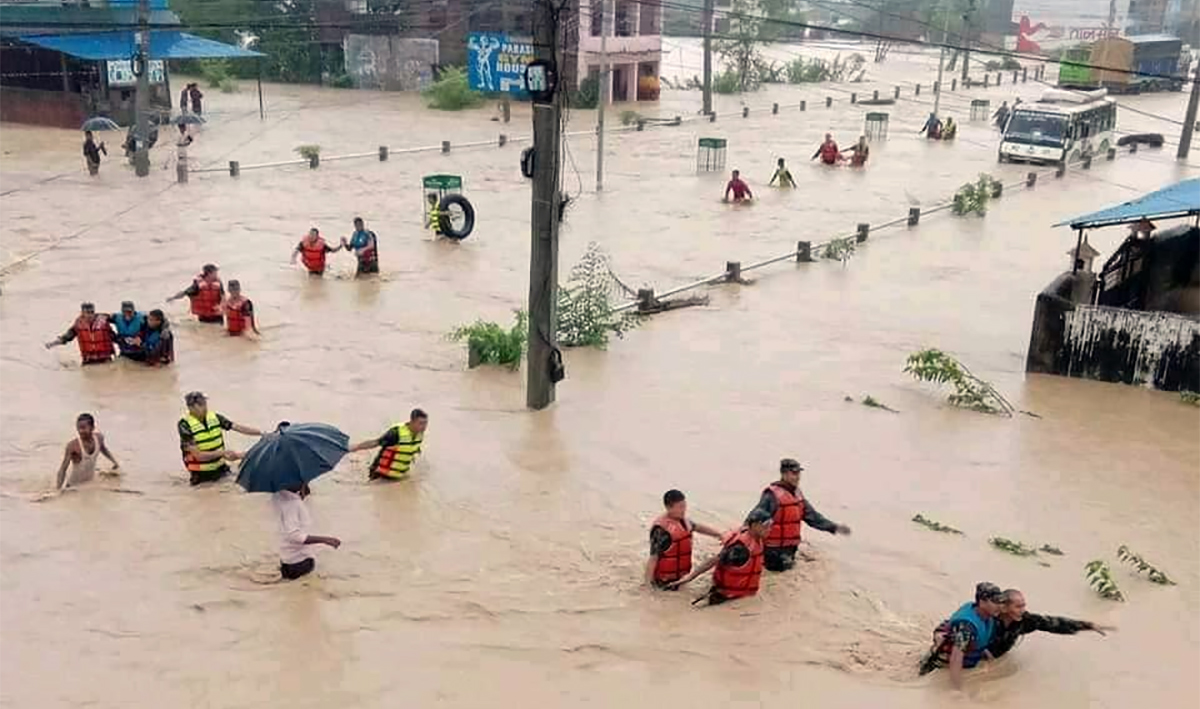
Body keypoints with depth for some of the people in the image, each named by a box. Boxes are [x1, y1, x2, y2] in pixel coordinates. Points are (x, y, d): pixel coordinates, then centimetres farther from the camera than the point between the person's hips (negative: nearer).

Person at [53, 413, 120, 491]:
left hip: (91, 482, 5)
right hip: (74, 485, -5)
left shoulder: (99, 437, -11)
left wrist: (114, 462, 14)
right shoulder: (73, 445, -27)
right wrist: (58, 488, -35)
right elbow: (63, 468, -26)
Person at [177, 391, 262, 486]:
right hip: (202, 474, -4)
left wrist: (262, 433, -8)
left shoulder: (215, 417, -1)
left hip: (221, 468, 4)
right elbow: (198, 455, -19)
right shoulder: (185, 425, -15)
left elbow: (238, 427, -2)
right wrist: (222, 453, -27)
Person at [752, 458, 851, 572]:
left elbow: (812, 516, 14)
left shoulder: (797, 494, 9)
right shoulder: (772, 495, -19)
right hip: (774, 552, -9)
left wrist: (834, 527, 8)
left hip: (790, 551, 9)